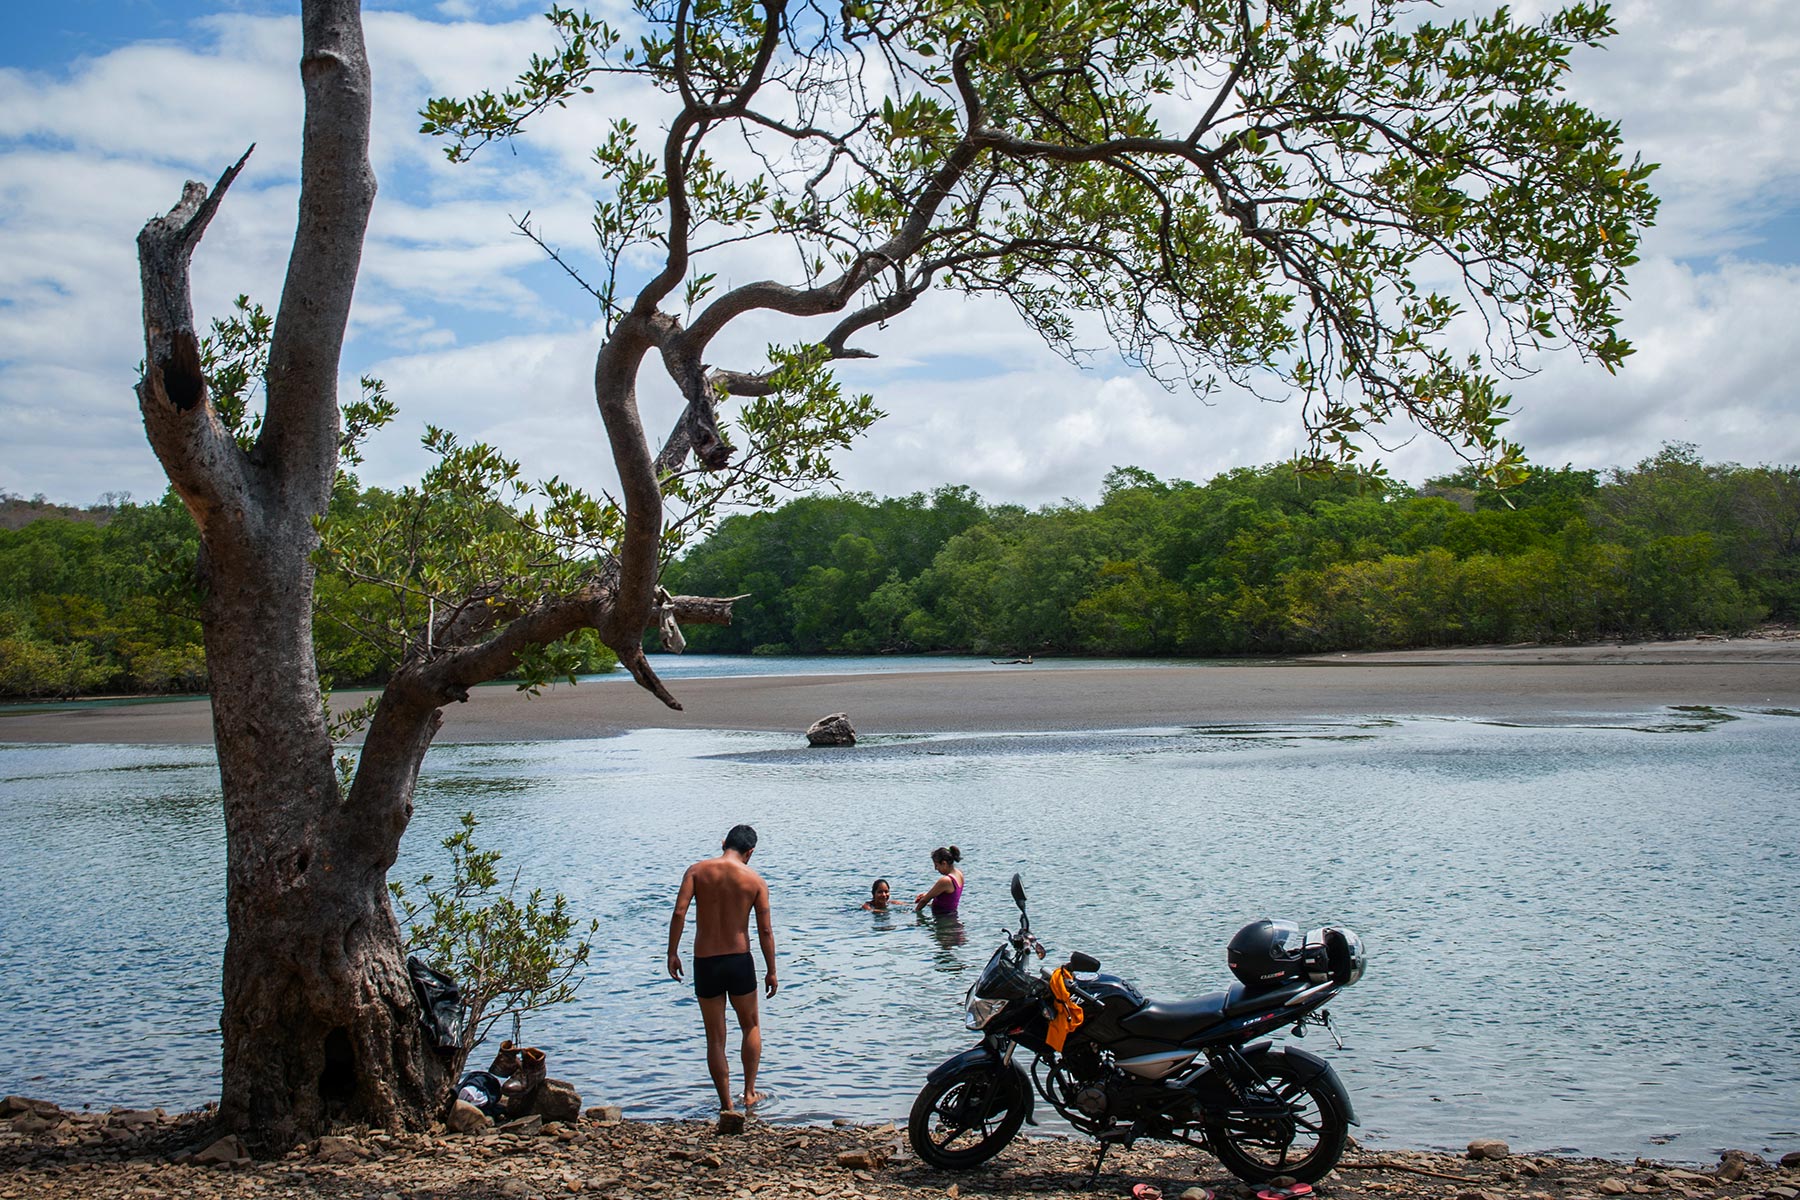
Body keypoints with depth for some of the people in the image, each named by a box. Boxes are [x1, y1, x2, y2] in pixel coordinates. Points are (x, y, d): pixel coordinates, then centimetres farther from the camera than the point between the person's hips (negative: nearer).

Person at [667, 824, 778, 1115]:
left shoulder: (697, 870, -2)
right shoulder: (755, 881, -2)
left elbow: (679, 912, -13)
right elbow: (765, 930, -3)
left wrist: (672, 953, -5)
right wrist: (771, 971, 5)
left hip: (705, 963, 0)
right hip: (740, 961, 0)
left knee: (715, 1038, 11)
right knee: (750, 1027, 23)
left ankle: (726, 1105, 13)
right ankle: (750, 1093, 22)